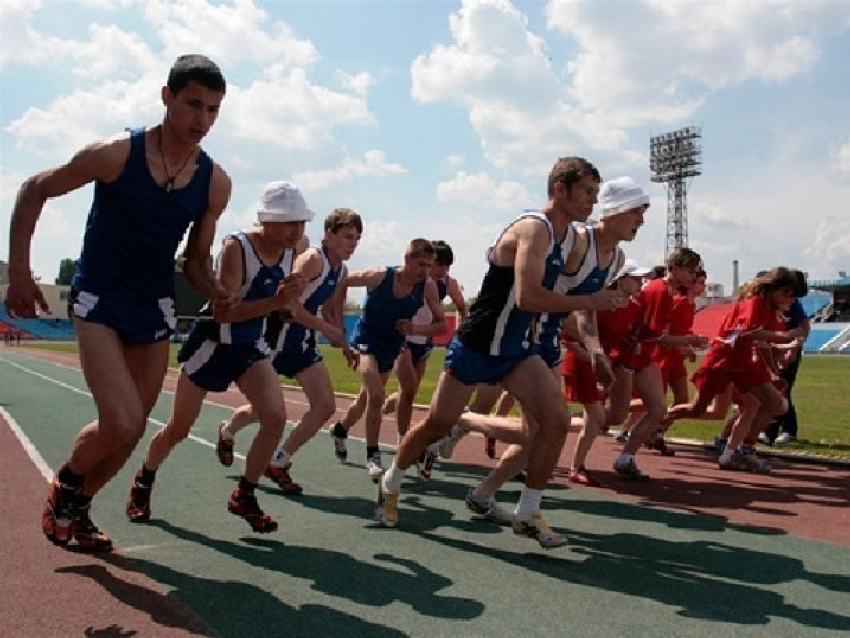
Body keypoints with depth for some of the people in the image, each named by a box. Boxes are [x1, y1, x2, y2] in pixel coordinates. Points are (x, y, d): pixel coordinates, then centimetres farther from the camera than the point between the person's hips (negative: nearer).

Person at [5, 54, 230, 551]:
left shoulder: (216, 183, -4)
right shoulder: (116, 154, -15)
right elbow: (34, 191, -3)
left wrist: (216, 293, -13)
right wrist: (19, 273, -8)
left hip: (156, 307, 5)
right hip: (99, 302, -4)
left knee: (132, 431, 9)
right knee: (121, 425, -18)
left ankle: (77, 508, 36)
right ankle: (64, 486, 15)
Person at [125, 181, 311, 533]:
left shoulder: (299, 247, -9)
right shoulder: (236, 247, -27)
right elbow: (222, 312, -33)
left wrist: (289, 300, -2)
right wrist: (275, 302, -43)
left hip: (252, 346, 5)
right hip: (213, 344, -4)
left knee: (275, 417, -15)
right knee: (178, 428, 9)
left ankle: (244, 496, 5)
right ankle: (142, 484, 38)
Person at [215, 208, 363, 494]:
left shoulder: (342, 271, 8)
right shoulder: (312, 259, -18)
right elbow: (290, 304, -27)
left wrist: (343, 343, 11)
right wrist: (328, 329, -23)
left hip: (304, 342, 8)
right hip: (278, 336, -8)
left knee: (326, 406, -3)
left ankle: (278, 462, 10)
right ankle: (227, 432, 42)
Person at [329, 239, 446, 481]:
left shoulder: (428, 287, -17)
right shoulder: (379, 276, -24)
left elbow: (441, 324, -10)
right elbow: (342, 282, -10)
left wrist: (416, 329, -27)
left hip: (391, 346, 4)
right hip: (366, 338, -4)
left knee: (366, 397, 20)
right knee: (376, 396, -21)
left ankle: (340, 429, 49)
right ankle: (373, 456, -5)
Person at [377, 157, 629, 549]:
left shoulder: (562, 236, 9)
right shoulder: (535, 228, -20)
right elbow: (527, 297, -32)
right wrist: (590, 302, -25)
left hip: (515, 349, 8)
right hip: (475, 346, -7)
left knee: (557, 419, -10)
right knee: (437, 425, 8)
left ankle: (527, 514, 5)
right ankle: (390, 486, 34)